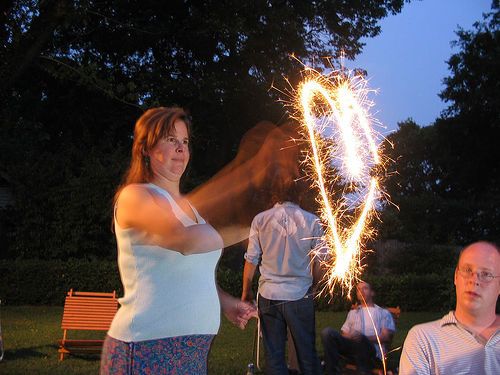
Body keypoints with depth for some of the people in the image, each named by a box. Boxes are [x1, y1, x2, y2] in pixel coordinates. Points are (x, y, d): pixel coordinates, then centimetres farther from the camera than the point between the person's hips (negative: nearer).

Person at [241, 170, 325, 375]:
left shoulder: (260, 220, -1)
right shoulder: (312, 221, -2)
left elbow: (251, 260, 2)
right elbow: (318, 264, 1)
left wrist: (246, 291, 14)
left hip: (269, 296, 1)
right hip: (301, 295, 0)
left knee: (273, 355, 5)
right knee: (307, 352, 9)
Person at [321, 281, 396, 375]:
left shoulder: (383, 313, 19)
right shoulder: (352, 312, 32)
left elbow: (387, 337, 3)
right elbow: (344, 333, 21)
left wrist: (363, 338, -13)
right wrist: (351, 336, -6)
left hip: (372, 351, -4)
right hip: (352, 347, 4)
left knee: (359, 338, -40)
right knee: (327, 332, -22)